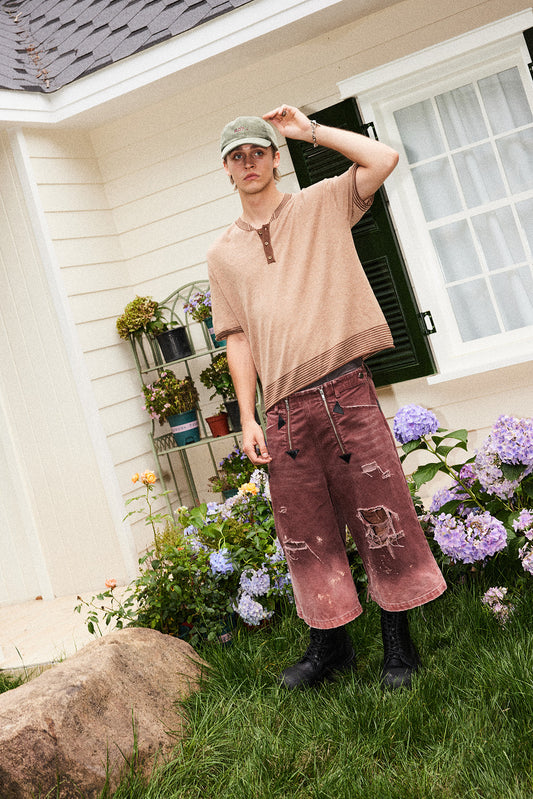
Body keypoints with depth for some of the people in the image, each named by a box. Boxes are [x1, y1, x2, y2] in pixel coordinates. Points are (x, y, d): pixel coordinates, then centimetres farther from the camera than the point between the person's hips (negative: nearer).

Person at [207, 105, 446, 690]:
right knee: (307, 536, 8)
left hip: (343, 390, -2)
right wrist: (248, 419, 5)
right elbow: (238, 338, 13)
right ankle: (330, 644, 25)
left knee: (380, 516, 0)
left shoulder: (321, 207, 11)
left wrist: (309, 130, 4)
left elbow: (384, 158, -3)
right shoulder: (223, 253, 16)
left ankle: (398, 644, 16)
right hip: (284, 411, 3)